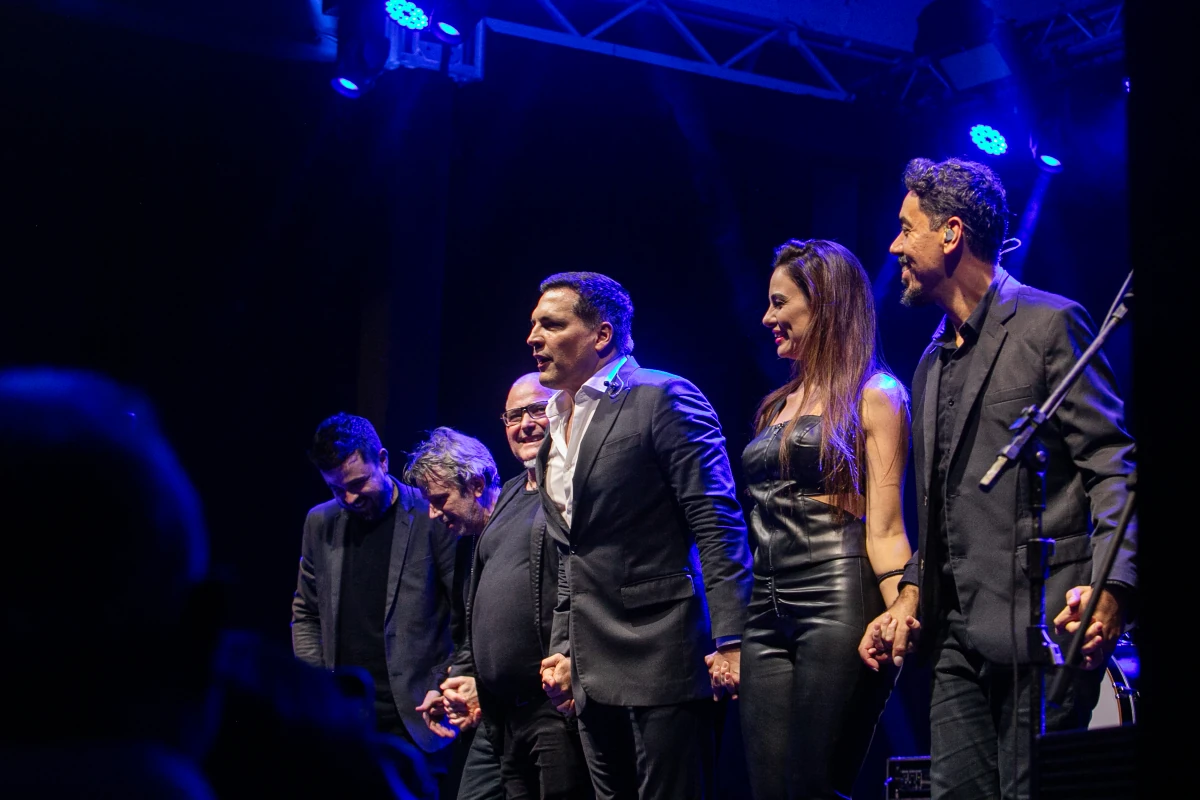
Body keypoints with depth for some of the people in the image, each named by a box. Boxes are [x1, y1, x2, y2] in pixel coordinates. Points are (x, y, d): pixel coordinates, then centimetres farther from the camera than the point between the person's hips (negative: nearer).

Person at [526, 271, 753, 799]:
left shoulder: (665, 399, -8)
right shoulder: (556, 423, 17)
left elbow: (717, 527, -13)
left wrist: (729, 640, -19)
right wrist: (563, 649, 16)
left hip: (662, 657, -8)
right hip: (594, 671, 8)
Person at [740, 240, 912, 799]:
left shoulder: (873, 395, 0)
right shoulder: (778, 405, 21)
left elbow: (884, 527, -7)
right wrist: (729, 636, 18)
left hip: (839, 602, -7)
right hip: (768, 614, 7)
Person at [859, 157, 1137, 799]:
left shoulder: (1049, 323, -4)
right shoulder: (933, 361, 21)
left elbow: (1113, 465, -10)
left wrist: (1110, 587, -24)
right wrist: (913, 592, 10)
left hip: (1040, 626, -8)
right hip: (959, 637, 8)